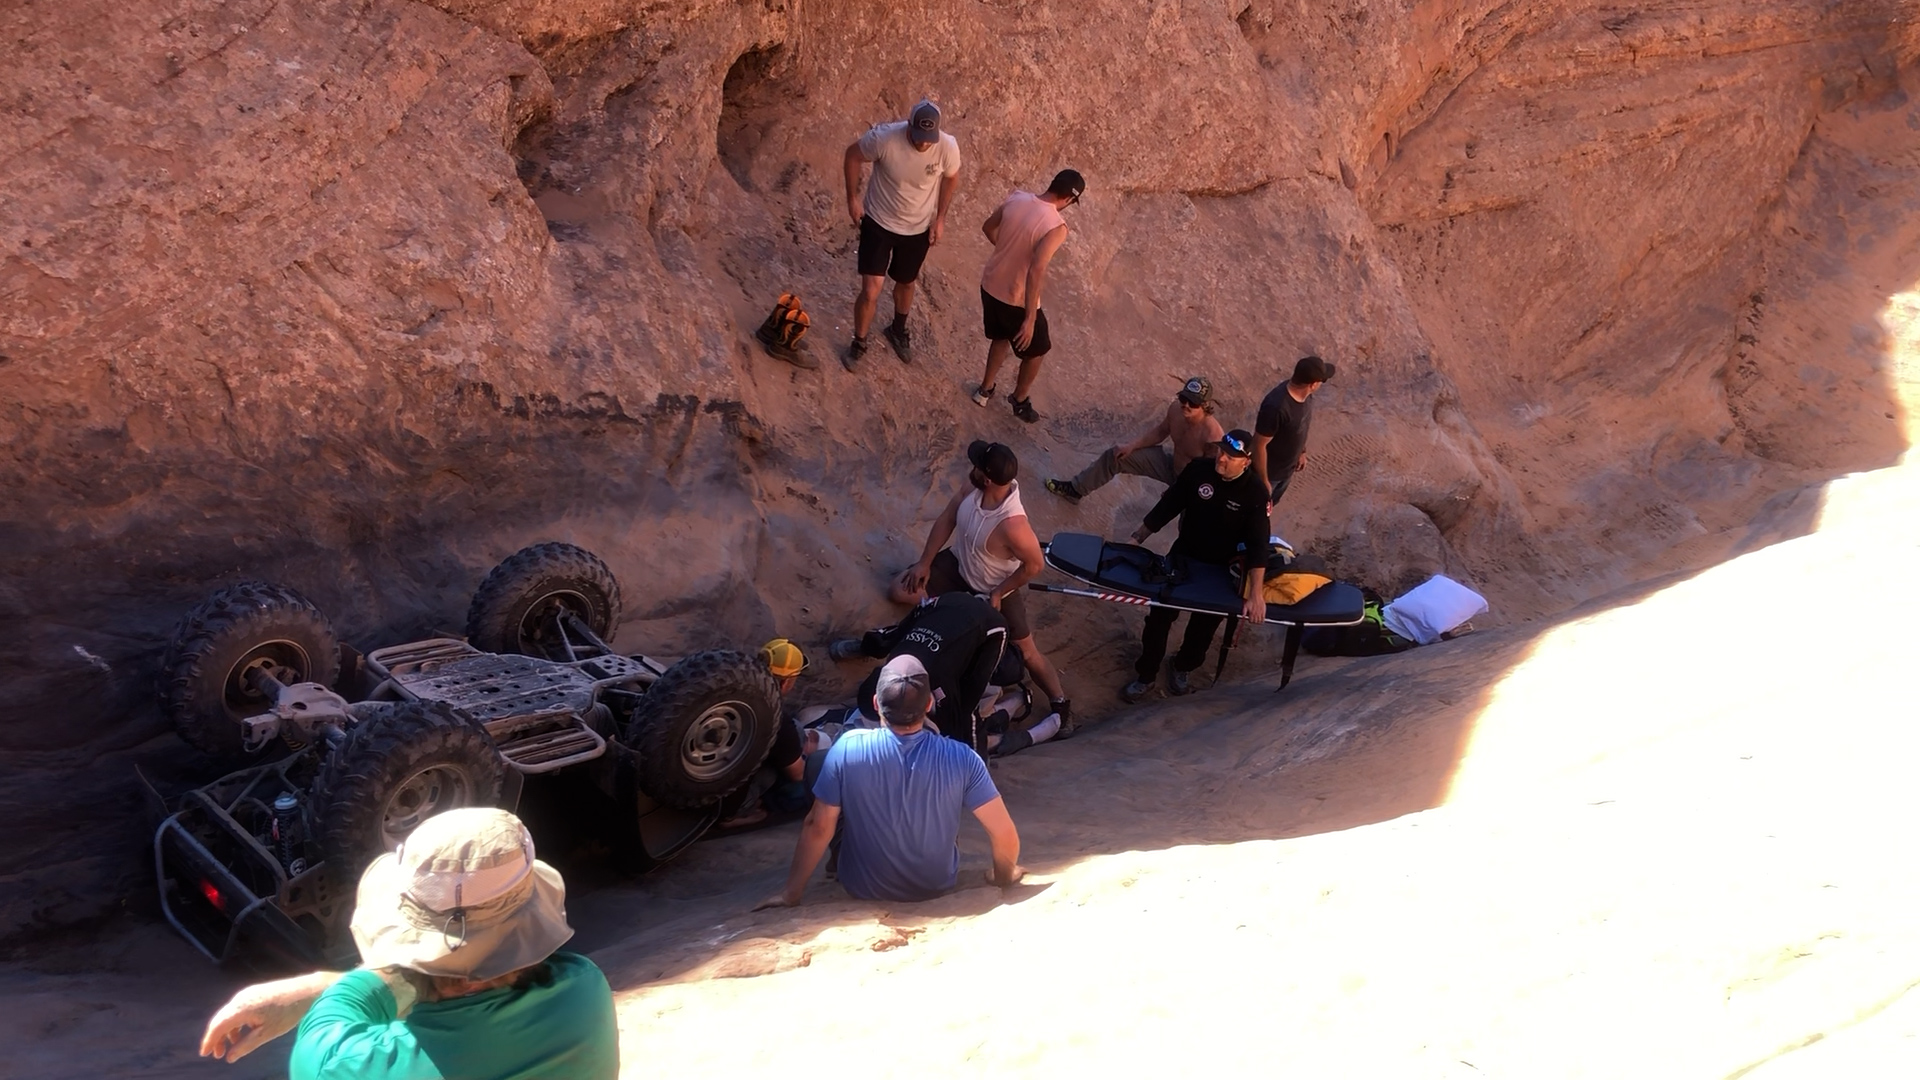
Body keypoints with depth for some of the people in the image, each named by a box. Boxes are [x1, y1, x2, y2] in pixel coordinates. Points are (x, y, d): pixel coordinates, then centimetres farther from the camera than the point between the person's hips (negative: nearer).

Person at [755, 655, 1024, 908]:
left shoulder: (847, 749, -25)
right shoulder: (959, 758, -23)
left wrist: (791, 892, -4)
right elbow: (1004, 833, -19)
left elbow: (817, 827, -17)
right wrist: (1003, 876, 2)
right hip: (938, 885, 1)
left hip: (864, 888, -1)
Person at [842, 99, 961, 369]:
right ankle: (859, 343, 23)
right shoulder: (884, 138, -30)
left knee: (906, 284, 23)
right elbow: (853, 155, -10)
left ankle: (898, 330, 52)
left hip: (919, 228, 2)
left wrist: (940, 218, 0)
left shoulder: (948, 147, -24)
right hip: (879, 222, -2)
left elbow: (951, 179, -2)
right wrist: (853, 198, -8)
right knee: (870, 291, -4)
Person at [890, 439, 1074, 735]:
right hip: (959, 565, 6)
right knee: (900, 591, 1)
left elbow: (1034, 565, -28)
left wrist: (999, 594, -16)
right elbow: (946, 519, -6)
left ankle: (1061, 704, 25)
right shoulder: (974, 488, -23)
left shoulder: (1012, 524, -43)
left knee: (1026, 651, 4)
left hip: (996, 589, -6)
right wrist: (925, 563, -3)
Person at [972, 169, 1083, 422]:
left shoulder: (1016, 198, -8)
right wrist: (1030, 319, -29)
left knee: (1000, 337, 34)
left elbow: (988, 228, 9)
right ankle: (1020, 400, 41)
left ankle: (985, 390, 47)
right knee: (1036, 349, 22)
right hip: (1016, 300, -6)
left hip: (989, 286, 6)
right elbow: (1036, 272, -34)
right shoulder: (1057, 227, -27)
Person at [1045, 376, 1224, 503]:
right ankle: (1076, 490, 22)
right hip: (1172, 463, 6)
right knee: (1116, 455, 4)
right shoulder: (1176, 409, -18)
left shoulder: (1213, 436, -37)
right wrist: (1133, 445, -4)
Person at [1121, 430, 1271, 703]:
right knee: (1159, 616, 5)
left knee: (1203, 626, 16)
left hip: (1221, 568, -1)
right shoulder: (1199, 469, -18)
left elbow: (1257, 545, -29)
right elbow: (1169, 505, -7)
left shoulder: (1255, 493, -25)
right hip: (1183, 555, 1)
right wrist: (1137, 537, -5)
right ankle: (1146, 675, 24)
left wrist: (1256, 594, -37)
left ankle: (1181, 667, 45)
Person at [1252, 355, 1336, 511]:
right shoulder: (1276, 407, -39)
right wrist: (1264, 481, -20)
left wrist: (1302, 452, 20)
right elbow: (1259, 445, -29)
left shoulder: (1305, 394, -13)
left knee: (1270, 505, 30)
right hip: (1269, 470, -8)